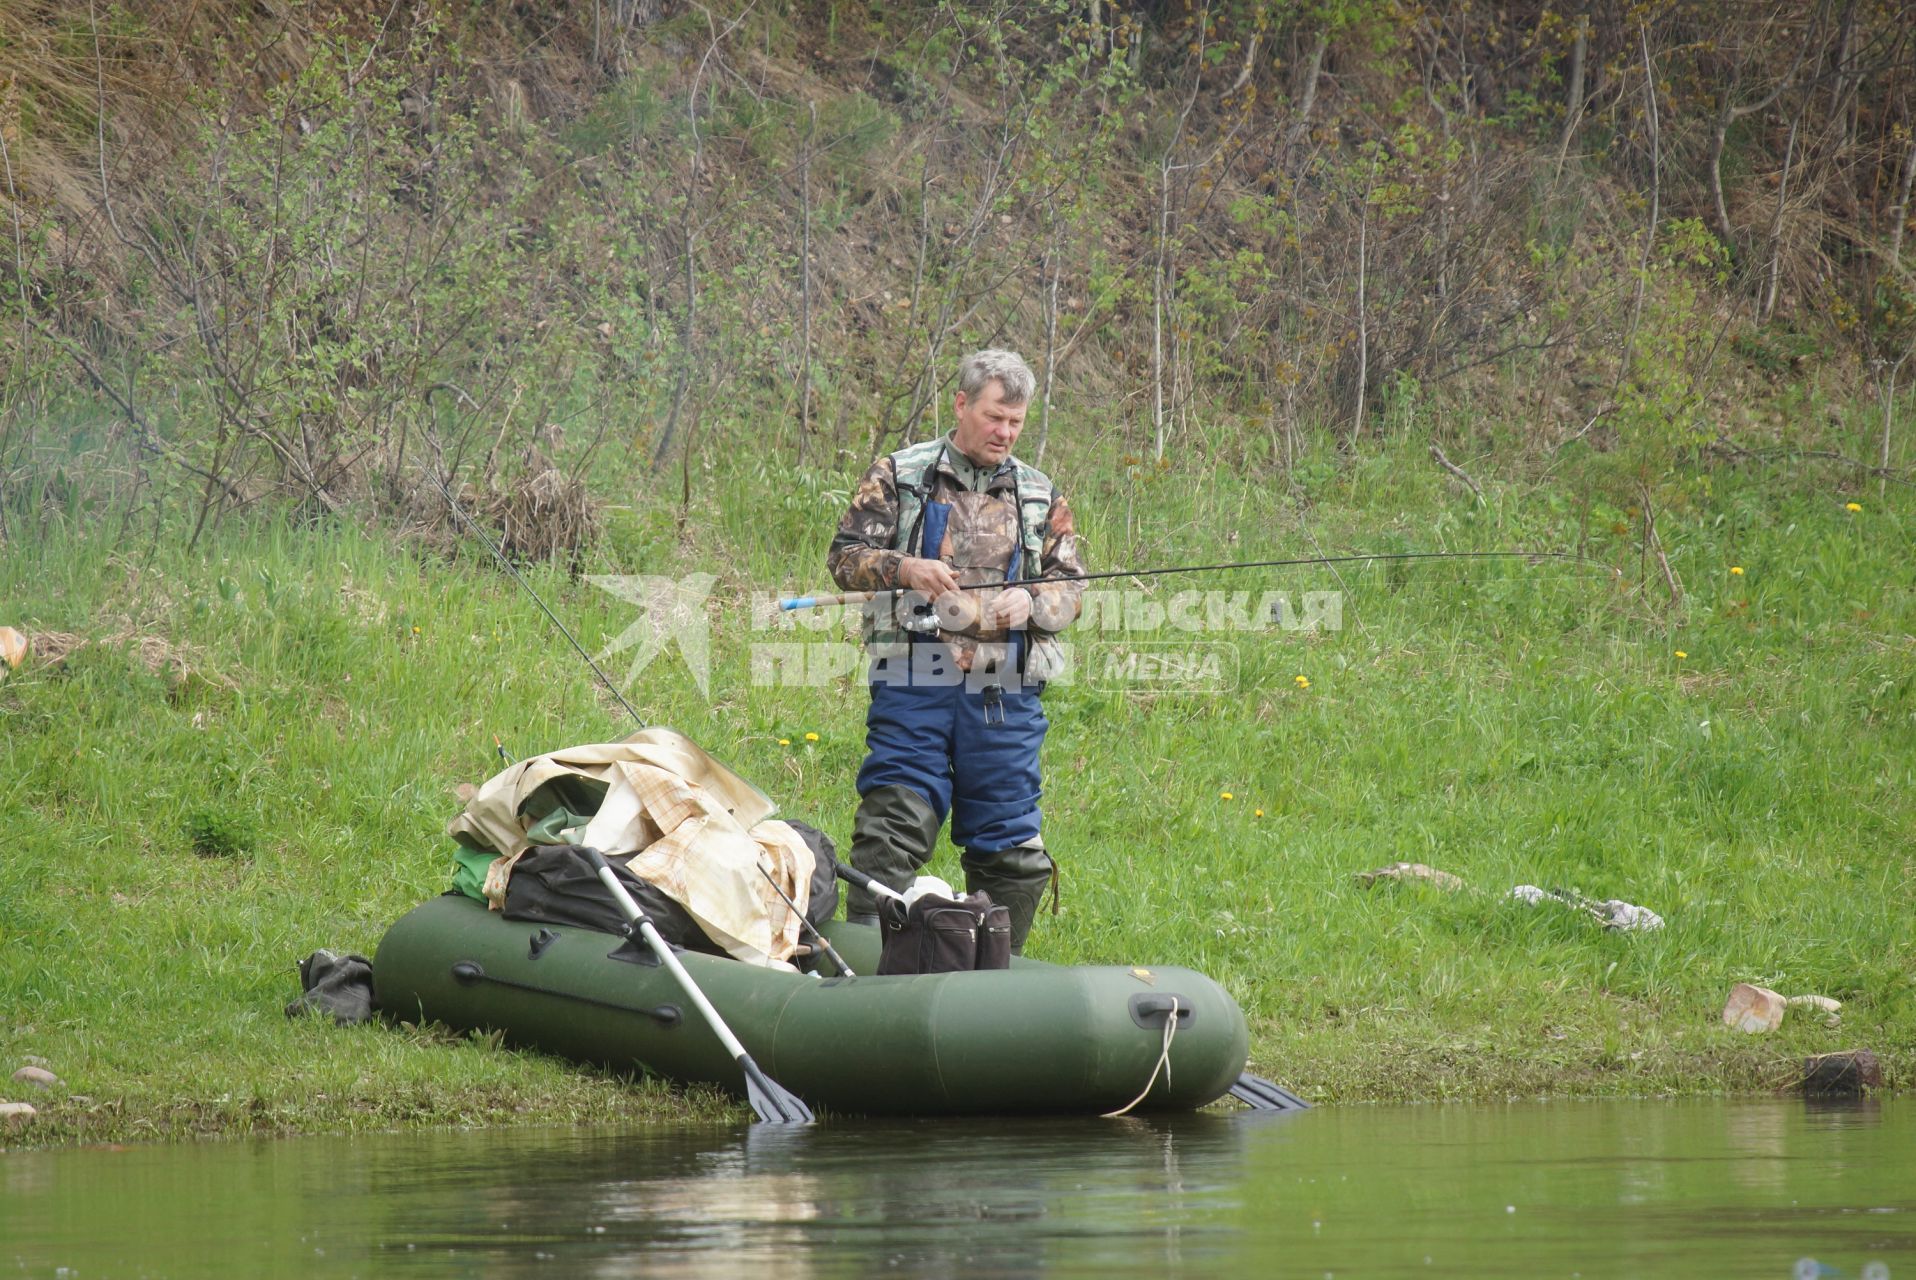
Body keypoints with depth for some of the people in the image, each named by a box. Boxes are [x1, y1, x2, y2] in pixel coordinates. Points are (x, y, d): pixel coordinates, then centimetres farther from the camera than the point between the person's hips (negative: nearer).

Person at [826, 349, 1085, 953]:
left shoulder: (1041, 497, 14)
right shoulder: (899, 476, 6)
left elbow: (1069, 588, 15)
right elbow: (845, 556, 4)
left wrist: (1031, 601, -8)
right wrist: (902, 568, -16)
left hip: (1005, 693, 3)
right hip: (913, 683, -3)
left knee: (1010, 845, 5)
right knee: (893, 827, -9)